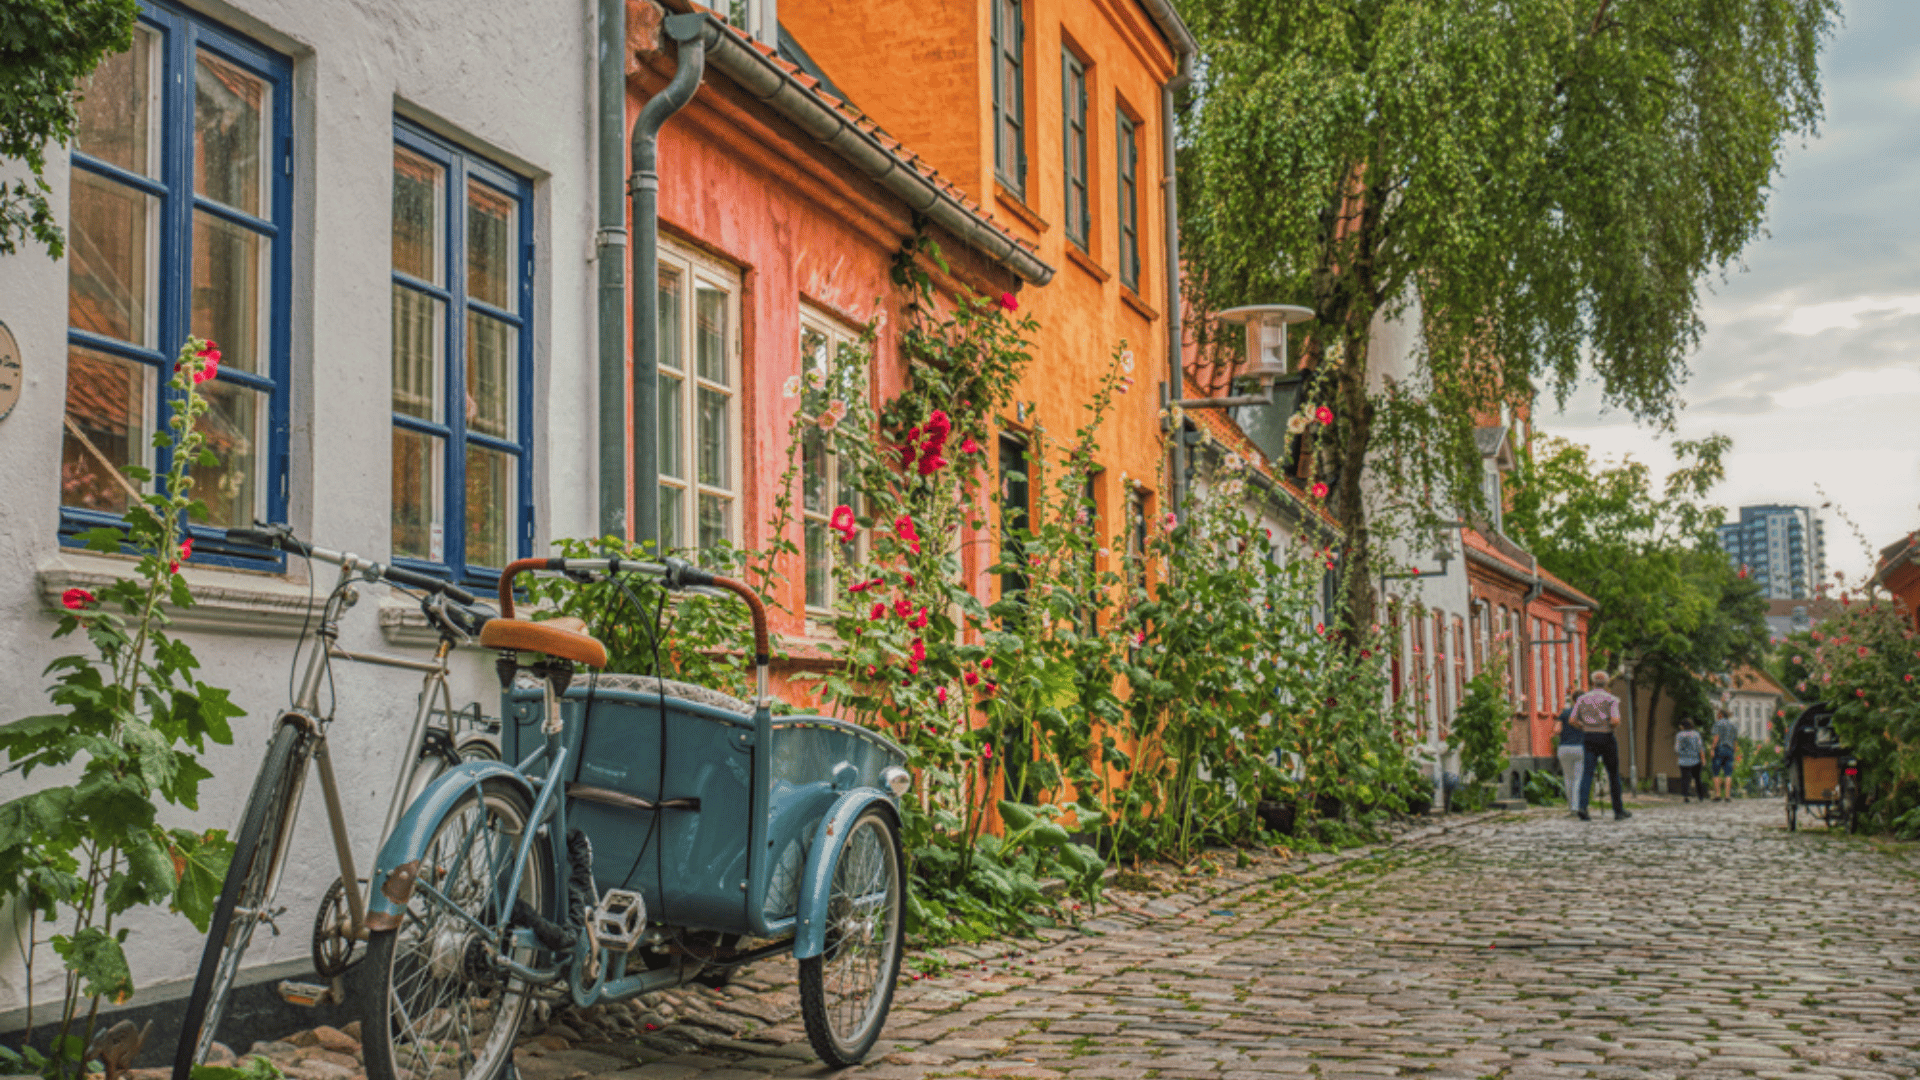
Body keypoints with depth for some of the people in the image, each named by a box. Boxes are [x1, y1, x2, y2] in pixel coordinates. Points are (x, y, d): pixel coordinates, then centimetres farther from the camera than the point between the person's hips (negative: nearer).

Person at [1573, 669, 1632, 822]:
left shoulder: (1582, 699, 5)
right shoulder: (1611, 699, -5)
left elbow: (1573, 720, 2)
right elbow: (1616, 720, -18)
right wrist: (1612, 726, 4)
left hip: (1589, 738, 2)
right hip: (1606, 738, -2)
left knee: (1587, 773, -3)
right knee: (1613, 774, 11)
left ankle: (1582, 806, -24)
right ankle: (1619, 810, 18)